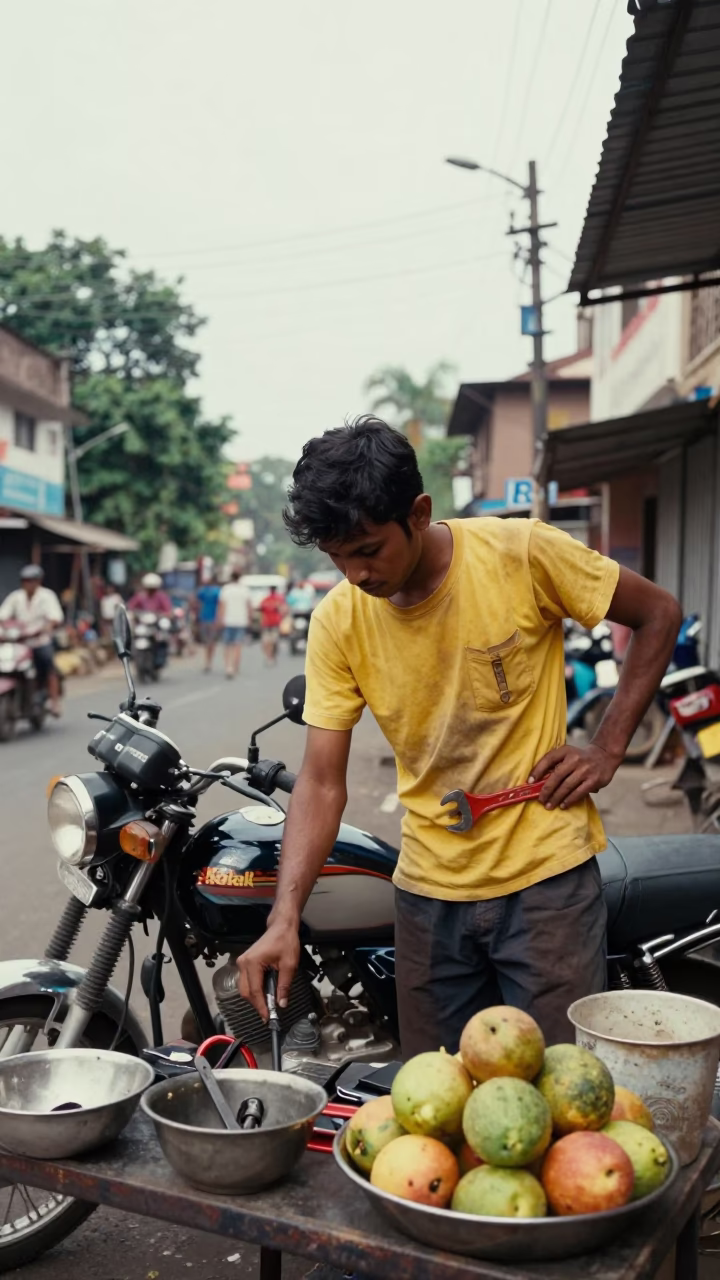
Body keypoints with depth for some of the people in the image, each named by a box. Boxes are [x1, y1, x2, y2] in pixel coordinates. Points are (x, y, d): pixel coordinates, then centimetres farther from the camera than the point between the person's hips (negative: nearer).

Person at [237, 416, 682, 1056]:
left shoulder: (523, 553, -14)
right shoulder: (338, 620, -5)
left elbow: (659, 614, -1)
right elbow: (323, 783, -6)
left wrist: (607, 748, -7)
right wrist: (284, 919, -17)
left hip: (546, 874, -3)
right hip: (429, 889, 3)